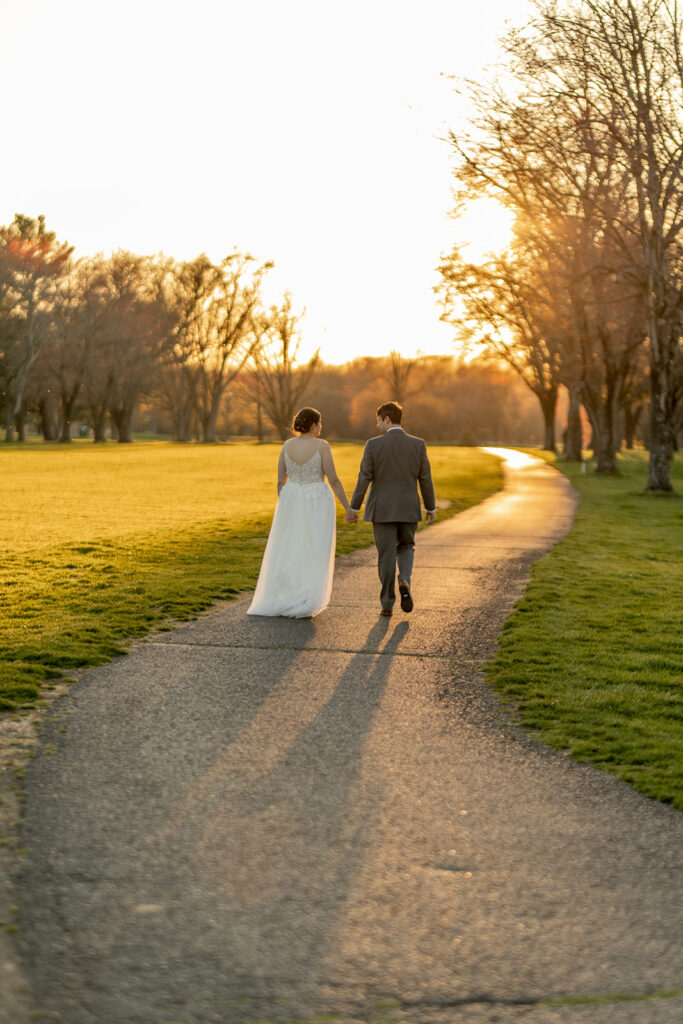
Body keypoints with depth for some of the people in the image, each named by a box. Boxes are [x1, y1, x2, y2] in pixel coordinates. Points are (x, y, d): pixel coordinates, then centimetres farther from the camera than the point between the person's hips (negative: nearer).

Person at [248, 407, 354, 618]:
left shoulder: (287, 446, 1)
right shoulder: (322, 446, -10)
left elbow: (280, 481, 5)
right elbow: (334, 480, -12)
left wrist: (282, 509, 15)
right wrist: (347, 507, -5)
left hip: (292, 503, 3)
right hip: (317, 505, -3)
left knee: (287, 554, 14)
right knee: (313, 556, 1)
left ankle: (274, 601, 14)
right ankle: (303, 606, -6)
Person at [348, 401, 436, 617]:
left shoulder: (374, 444, -10)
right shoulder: (418, 444, -4)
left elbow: (364, 479, -8)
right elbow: (425, 479, -1)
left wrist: (354, 508, 0)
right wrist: (431, 508, 10)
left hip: (382, 509, -2)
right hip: (408, 509, 2)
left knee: (386, 556, 6)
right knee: (406, 548, 21)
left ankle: (387, 604, 7)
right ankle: (404, 581, -7)